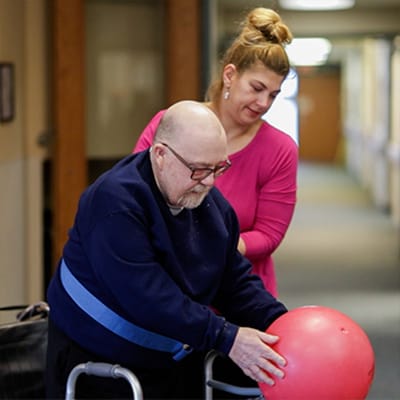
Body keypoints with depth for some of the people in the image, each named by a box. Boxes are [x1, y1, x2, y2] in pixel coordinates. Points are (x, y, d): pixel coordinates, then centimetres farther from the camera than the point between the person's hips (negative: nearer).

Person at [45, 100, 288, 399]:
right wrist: (226, 338, -33)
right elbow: (146, 295, -32)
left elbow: (234, 280, 2)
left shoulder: (211, 202, -1)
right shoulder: (115, 202, -26)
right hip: (97, 363, -7)